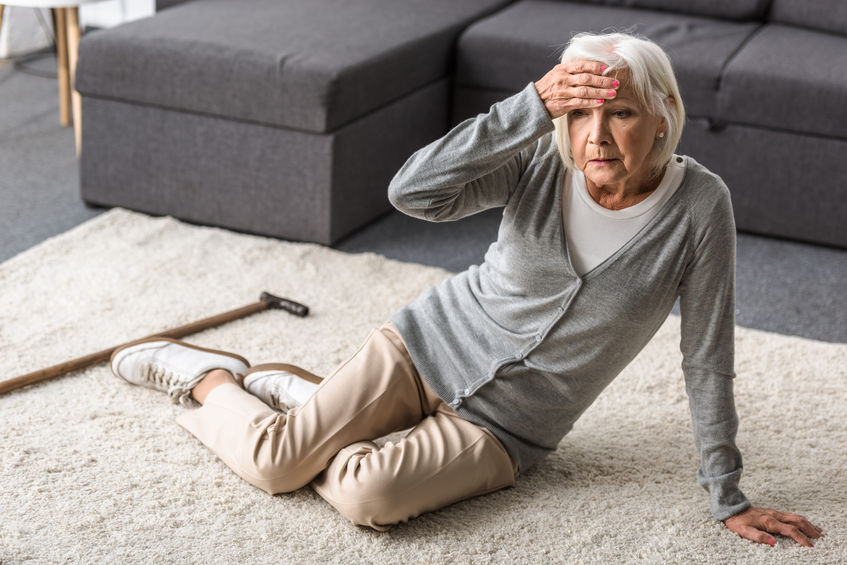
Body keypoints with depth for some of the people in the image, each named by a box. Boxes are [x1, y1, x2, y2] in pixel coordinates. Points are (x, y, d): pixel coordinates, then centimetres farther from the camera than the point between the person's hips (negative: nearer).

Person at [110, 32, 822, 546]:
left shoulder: (699, 205, -17)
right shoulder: (538, 164, -15)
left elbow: (708, 358, -10)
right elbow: (412, 191, -31)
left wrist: (728, 498, -7)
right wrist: (531, 106, -37)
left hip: (505, 424, 0)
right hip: (434, 344, 0)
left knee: (368, 496, -24)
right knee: (273, 463, -12)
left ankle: (289, 391, 6)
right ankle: (211, 375, 20)